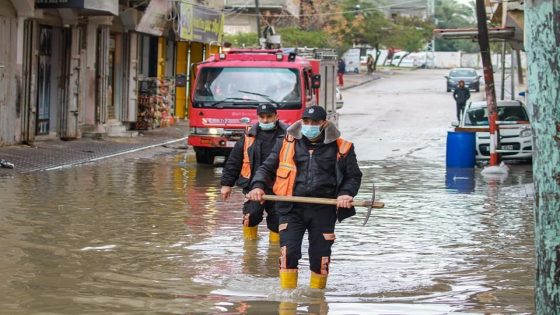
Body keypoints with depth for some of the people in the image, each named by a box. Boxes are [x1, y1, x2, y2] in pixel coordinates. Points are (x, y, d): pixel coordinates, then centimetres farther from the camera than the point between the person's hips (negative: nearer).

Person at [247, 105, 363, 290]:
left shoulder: (340, 148, 5)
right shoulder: (287, 144, 9)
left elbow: (353, 176, 13)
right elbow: (267, 168, 15)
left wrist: (345, 193, -6)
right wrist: (258, 186, -4)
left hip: (323, 210, 0)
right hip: (292, 208, 0)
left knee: (320, 257, 3)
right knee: (288, 252, -12)